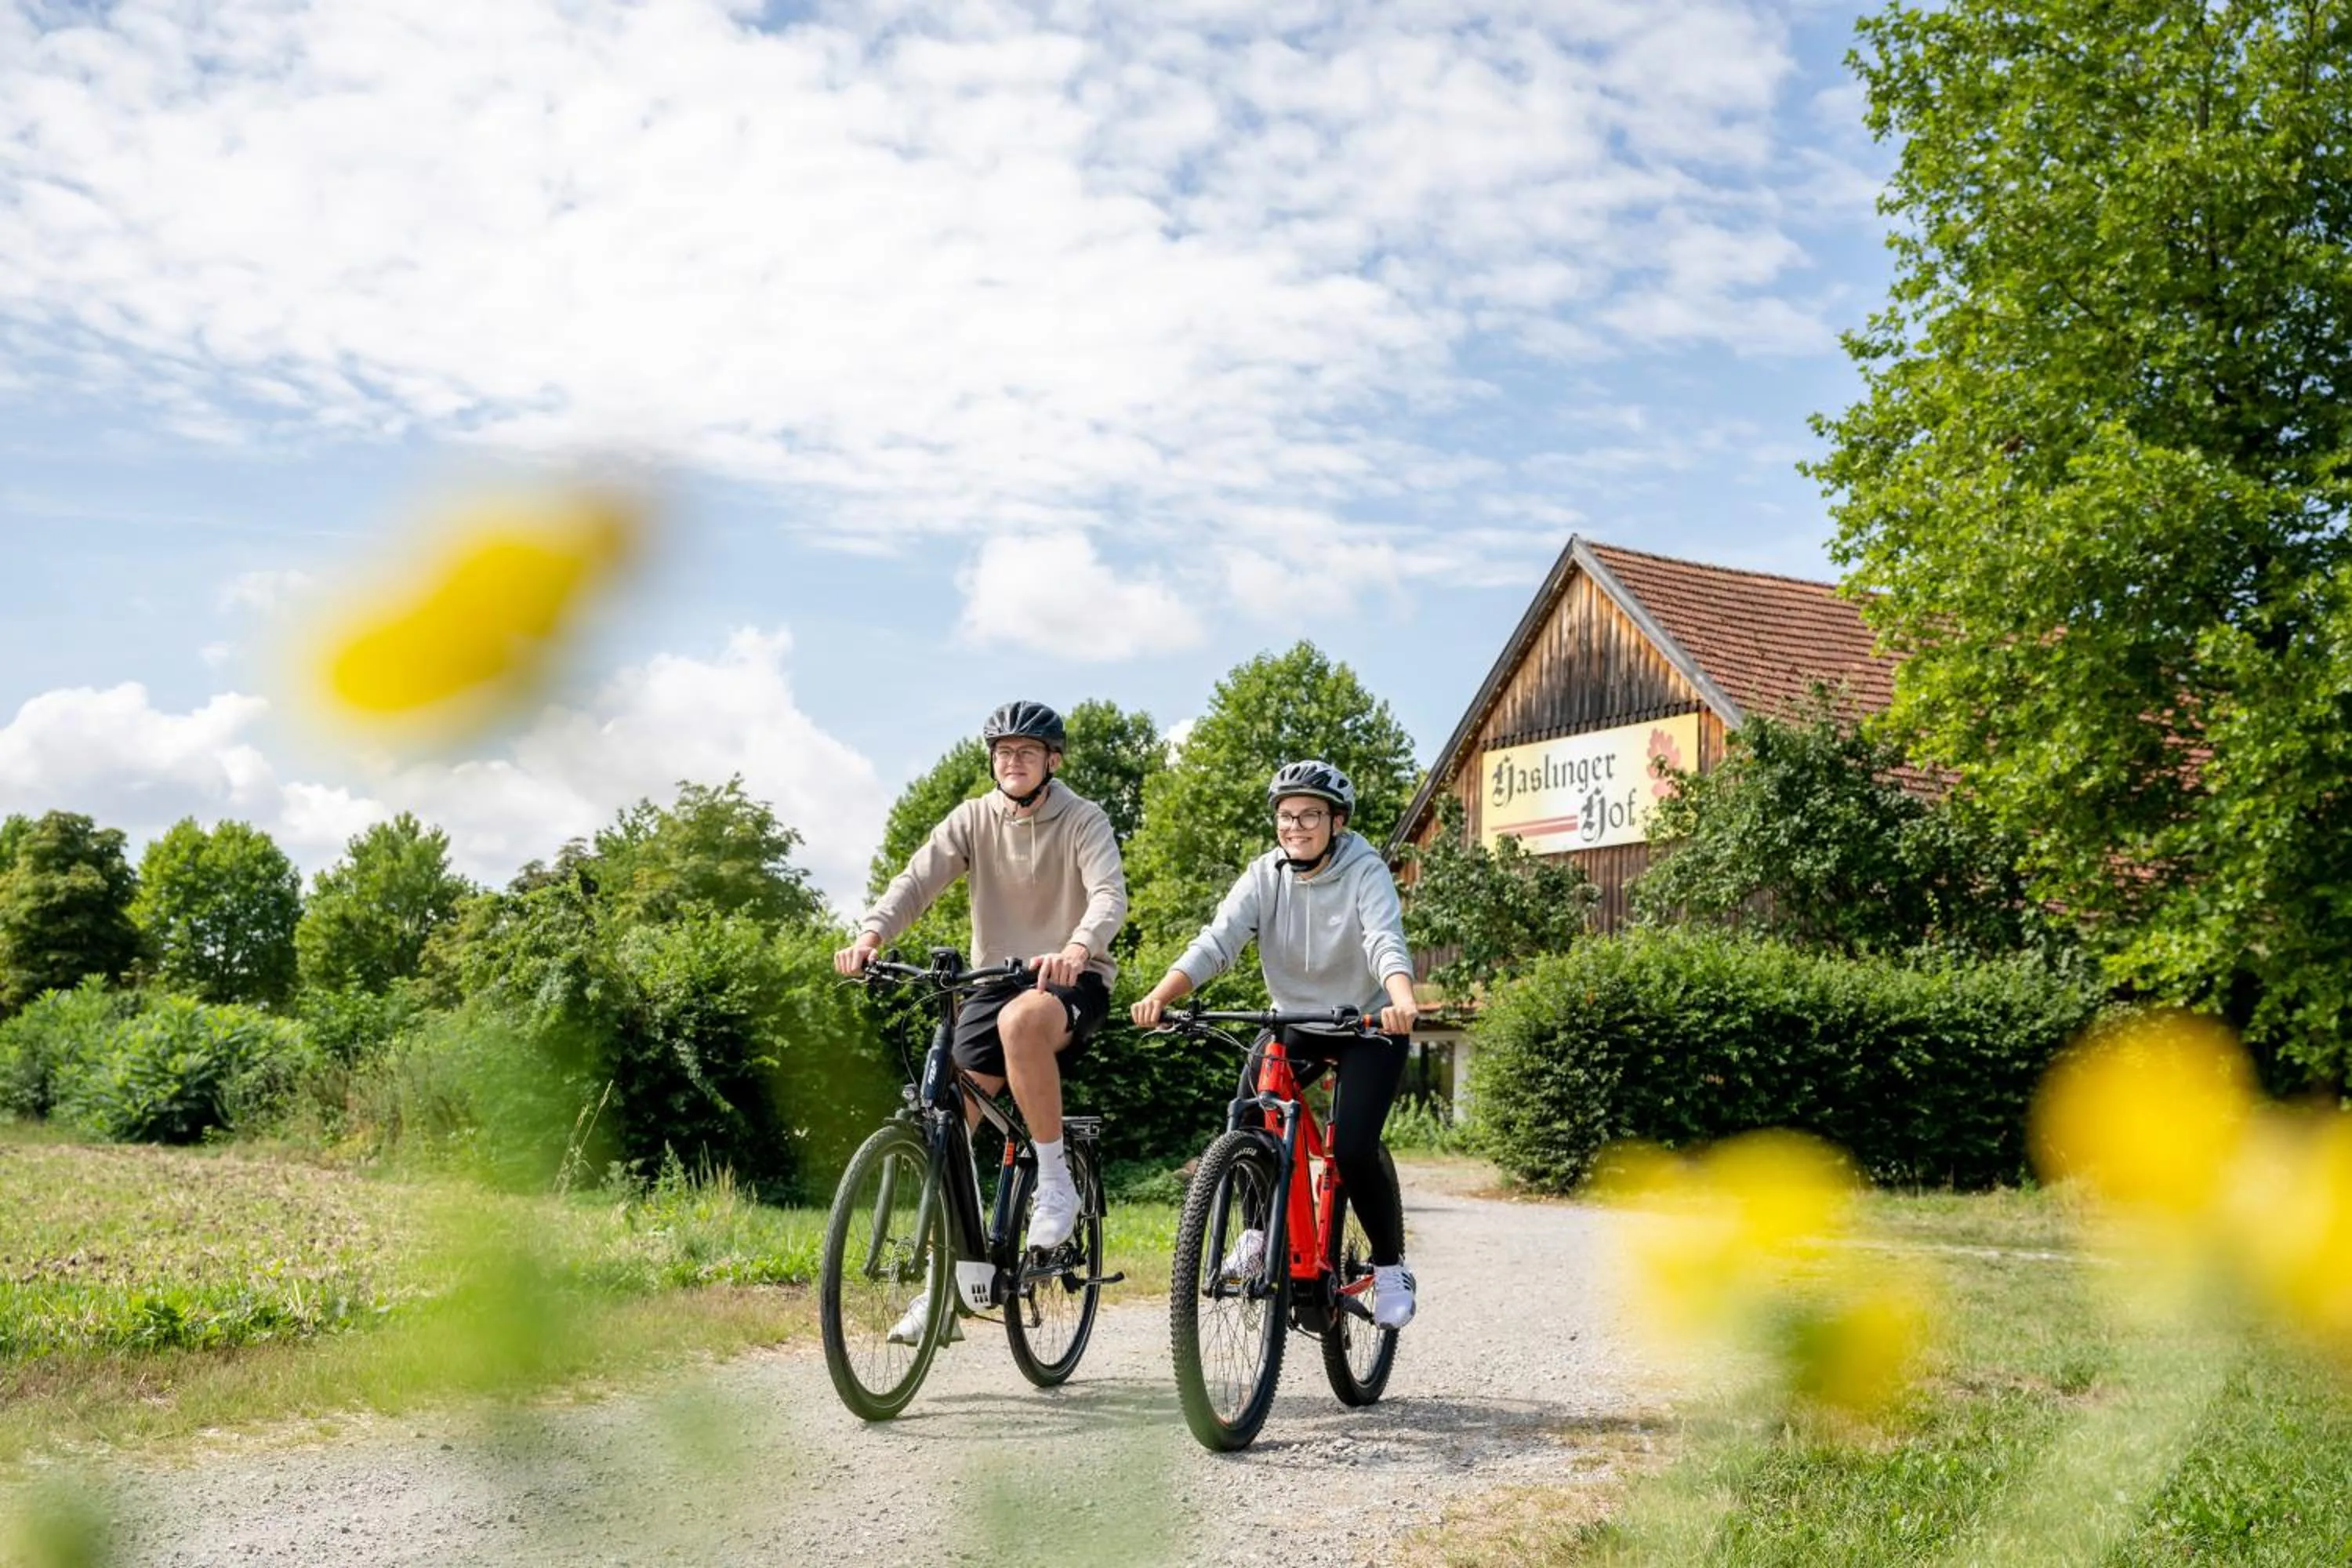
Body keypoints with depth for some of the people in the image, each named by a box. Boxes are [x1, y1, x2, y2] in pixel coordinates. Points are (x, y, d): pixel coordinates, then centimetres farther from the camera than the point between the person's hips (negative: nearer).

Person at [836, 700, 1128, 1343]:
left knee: (1021, 1020, -39)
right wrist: (870, 934, -31)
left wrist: (1076, 949, -45)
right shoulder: (973, 819, 1)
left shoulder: (1083, 820, -7)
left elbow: (1109, 894, -23)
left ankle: (1055, 1183, -22)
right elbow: (917, 880, -11)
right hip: (995, 978, 4)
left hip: (1071, 979, -4)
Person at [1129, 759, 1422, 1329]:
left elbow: (1386, 942, -34)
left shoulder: (1365, 872, -18)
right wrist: (1160, 995, -38)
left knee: (1352, 1150, -18)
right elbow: (1217, 941, -21)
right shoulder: (1265, 875, -9)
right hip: (1297, 1023, 4)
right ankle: (1262, 1230, 6)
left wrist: (1402, 1002, -56)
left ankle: (1390, 1266, 6)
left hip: (1370, 1026, -3)